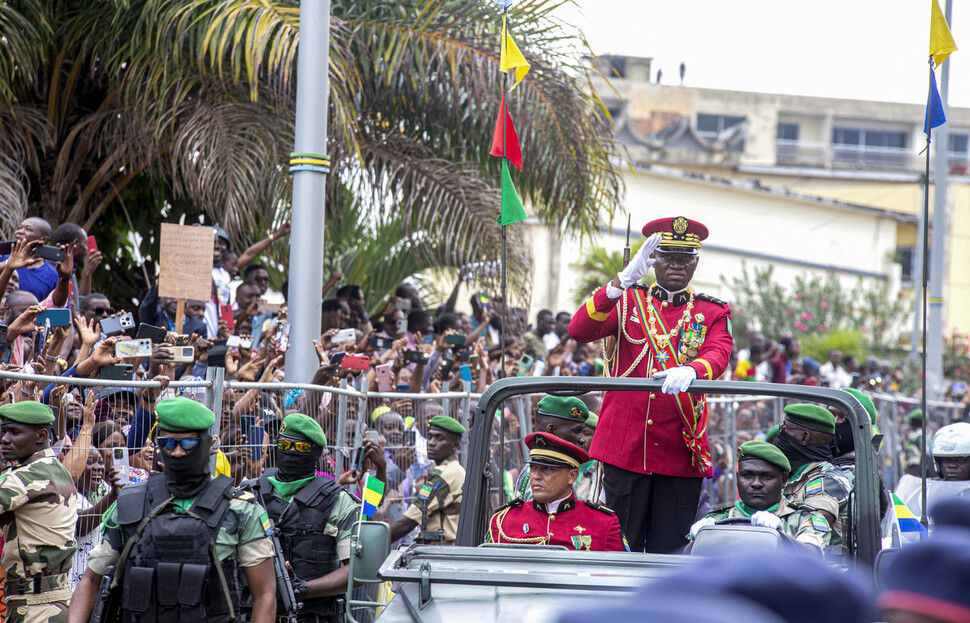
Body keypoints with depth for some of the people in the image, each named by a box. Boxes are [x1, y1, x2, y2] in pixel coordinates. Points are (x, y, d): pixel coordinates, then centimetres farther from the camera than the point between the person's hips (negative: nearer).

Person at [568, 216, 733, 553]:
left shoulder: (713, 312, 10)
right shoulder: (628, 301, 9)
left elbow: (719, 355, -9)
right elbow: (579, 331, -8)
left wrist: (690, 371, -34)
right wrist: (622, 281, -21)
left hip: (681, 449, 0)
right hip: (626, 446, 0)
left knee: (672, 551, 2)